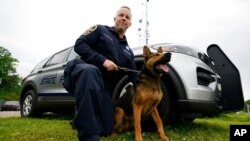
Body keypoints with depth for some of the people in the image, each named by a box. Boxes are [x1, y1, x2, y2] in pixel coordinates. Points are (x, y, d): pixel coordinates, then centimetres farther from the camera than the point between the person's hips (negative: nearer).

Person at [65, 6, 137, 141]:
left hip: (106, 87, 6)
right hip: (86, 73, -5)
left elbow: (134, 76, 20)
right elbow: (79, 45, -5)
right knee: (89, 71, -43)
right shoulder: (100, 30, 9)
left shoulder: (128, 51, 22)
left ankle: (82, 117, 30)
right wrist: (103, 60, -15)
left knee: (106, 129, -4)